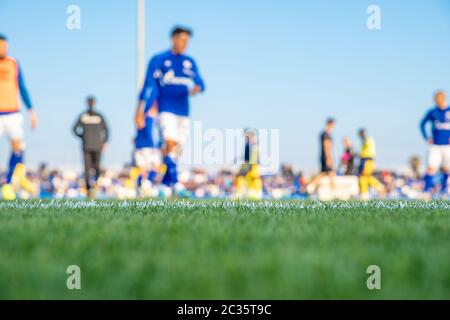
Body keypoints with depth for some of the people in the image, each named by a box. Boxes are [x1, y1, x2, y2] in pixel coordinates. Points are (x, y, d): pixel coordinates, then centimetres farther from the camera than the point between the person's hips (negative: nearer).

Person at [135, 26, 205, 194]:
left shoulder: (190, 62, 13)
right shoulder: (159, 60, 0)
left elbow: (199, 83, 9)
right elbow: (149, 86, -3)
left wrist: (197, 88, -17)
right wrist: (140, 112, -8)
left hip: (184, 111, 5)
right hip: (166, 110, -5)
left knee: (177, 150, 4)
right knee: (171, 144, -19)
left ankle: (165, 184, 13)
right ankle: (175, 183, -21)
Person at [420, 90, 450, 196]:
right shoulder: (432, 112, 2)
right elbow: (422, 124, 15)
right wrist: (426, 137, 5)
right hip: (435, 146, -1)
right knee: (431, 168, -11)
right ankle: (427, 190, -7)